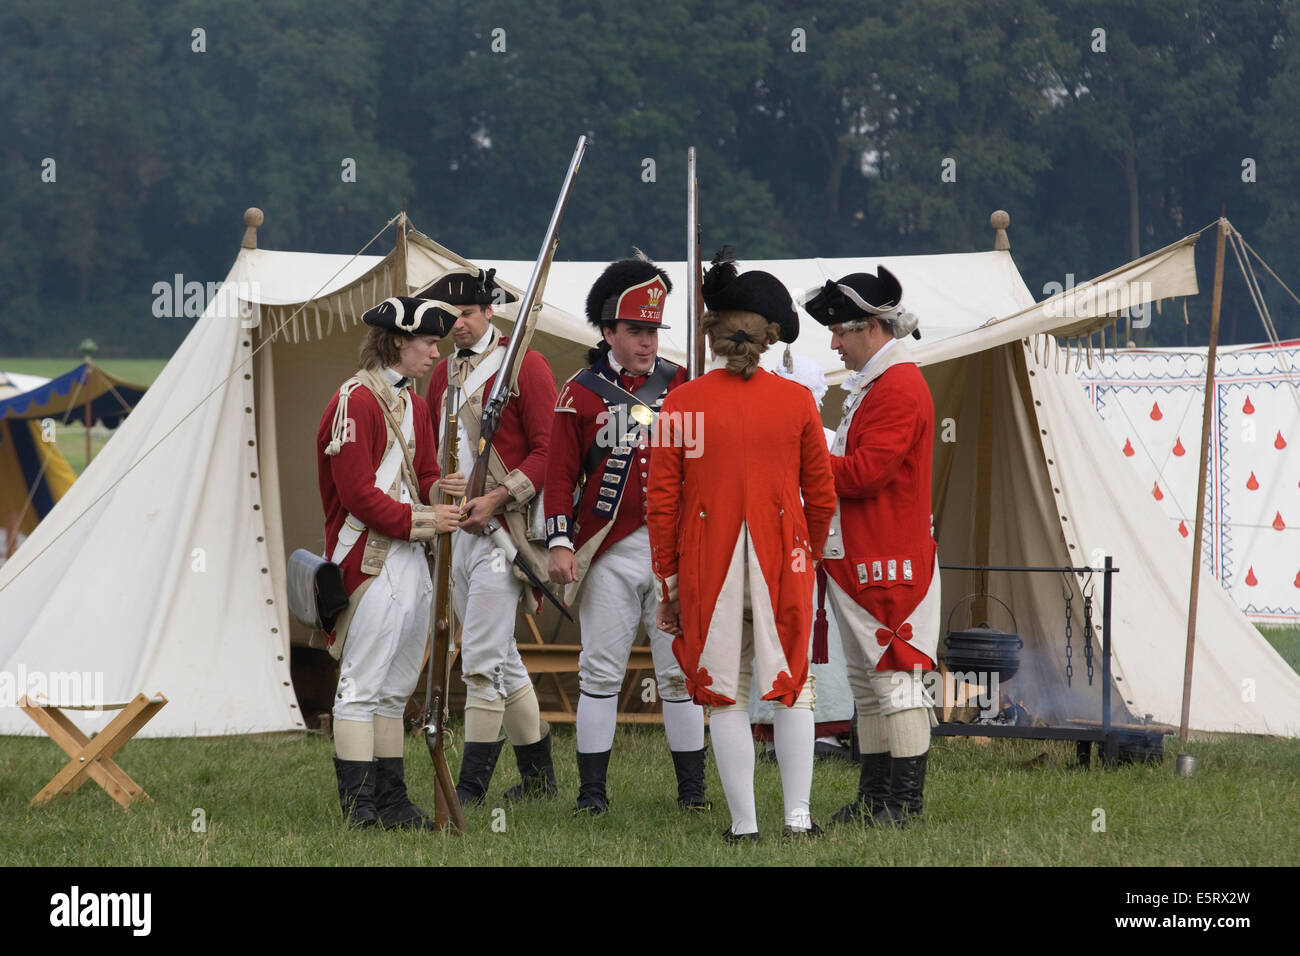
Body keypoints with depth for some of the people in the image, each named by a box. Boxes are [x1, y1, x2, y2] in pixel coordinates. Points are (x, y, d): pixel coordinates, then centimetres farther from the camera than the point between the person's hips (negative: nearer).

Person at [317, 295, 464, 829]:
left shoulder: (413, 404, 17)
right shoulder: (354, 403, -12)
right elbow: (358, 493, -16)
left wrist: (441, 489, -2)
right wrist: (420, 520, -17)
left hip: (411, 560, 9)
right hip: (370, 560, -9)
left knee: (395, 689, 13)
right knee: (362, 686, -7)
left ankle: (391, 801, 18)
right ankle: (358, 806, -7)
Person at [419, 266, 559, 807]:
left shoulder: (524, 366, -6)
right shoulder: (443, 374, 15)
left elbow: (548, 451, -9)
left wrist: (497, 498, -18)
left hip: (500, 530, -8)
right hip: (453, 533, 8)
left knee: (482, 659, -12)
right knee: (501, 661, 13)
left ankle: (471, 788, -11)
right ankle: (540, 778, 22)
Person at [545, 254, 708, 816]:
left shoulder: (681, 385, 10)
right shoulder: (581, 393, 4)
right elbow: (560, 474, 3)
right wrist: (560, 543, -5)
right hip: (609, 554, -1)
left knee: (680, 671, 3)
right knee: (600, 671, 0)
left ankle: (692, 788, 10)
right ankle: (591, 790, 5)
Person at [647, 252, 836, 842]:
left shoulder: (681, 403, -4)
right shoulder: (797, 401, -1)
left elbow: (663, 502, -3)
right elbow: (821, 496, 5)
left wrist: (667, 580, 5)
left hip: (707, 562, -1)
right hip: (783, 560, 1)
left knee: (726, 694, 6)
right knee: (792, 684, 12)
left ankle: (744, 826, 5)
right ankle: (798, 816, 6)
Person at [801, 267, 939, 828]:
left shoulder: (900, 388, -14)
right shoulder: (871, 386, 19)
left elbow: (866, 472, -21)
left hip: (890, 565, -11)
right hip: (857, 562, 11)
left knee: (894, 678, -8)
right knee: (867, 682, 12)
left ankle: (905, 803, -7)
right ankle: (875, 798, 17)